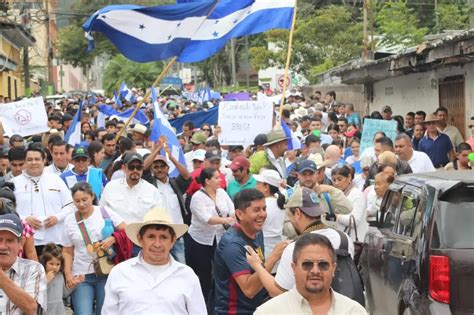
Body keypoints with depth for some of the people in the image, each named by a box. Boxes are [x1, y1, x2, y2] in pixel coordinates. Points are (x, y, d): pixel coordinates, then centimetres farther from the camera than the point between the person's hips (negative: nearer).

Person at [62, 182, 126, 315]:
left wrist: (112, 239, -17)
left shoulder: (105, 212, 1)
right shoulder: (69, 220, 6)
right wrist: (68, 274, -2)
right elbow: (67, 252, 10)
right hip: (81, 276, 1)